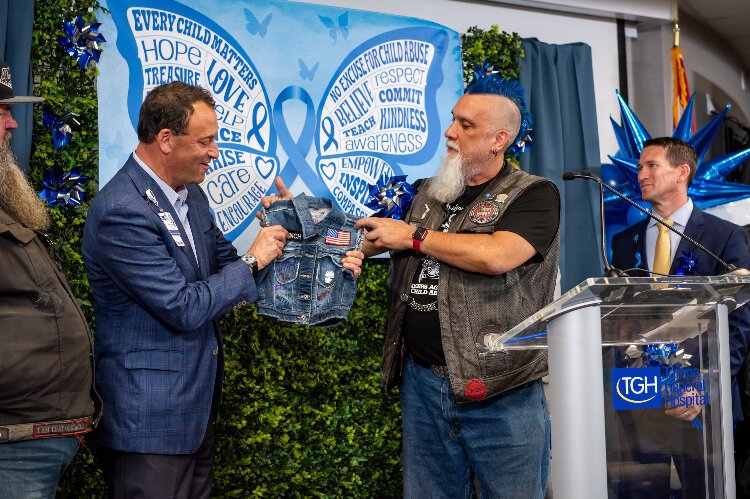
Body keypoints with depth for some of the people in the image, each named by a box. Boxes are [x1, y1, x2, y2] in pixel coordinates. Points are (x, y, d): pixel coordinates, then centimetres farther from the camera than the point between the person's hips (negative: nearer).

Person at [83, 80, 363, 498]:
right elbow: (183, 308, -23)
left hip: (197, 405, 9)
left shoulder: (191, 194, 6)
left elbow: (227, 262, 15)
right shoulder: (121, 212, -22)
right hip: (148, 417, -9)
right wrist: (254, 261, -11)